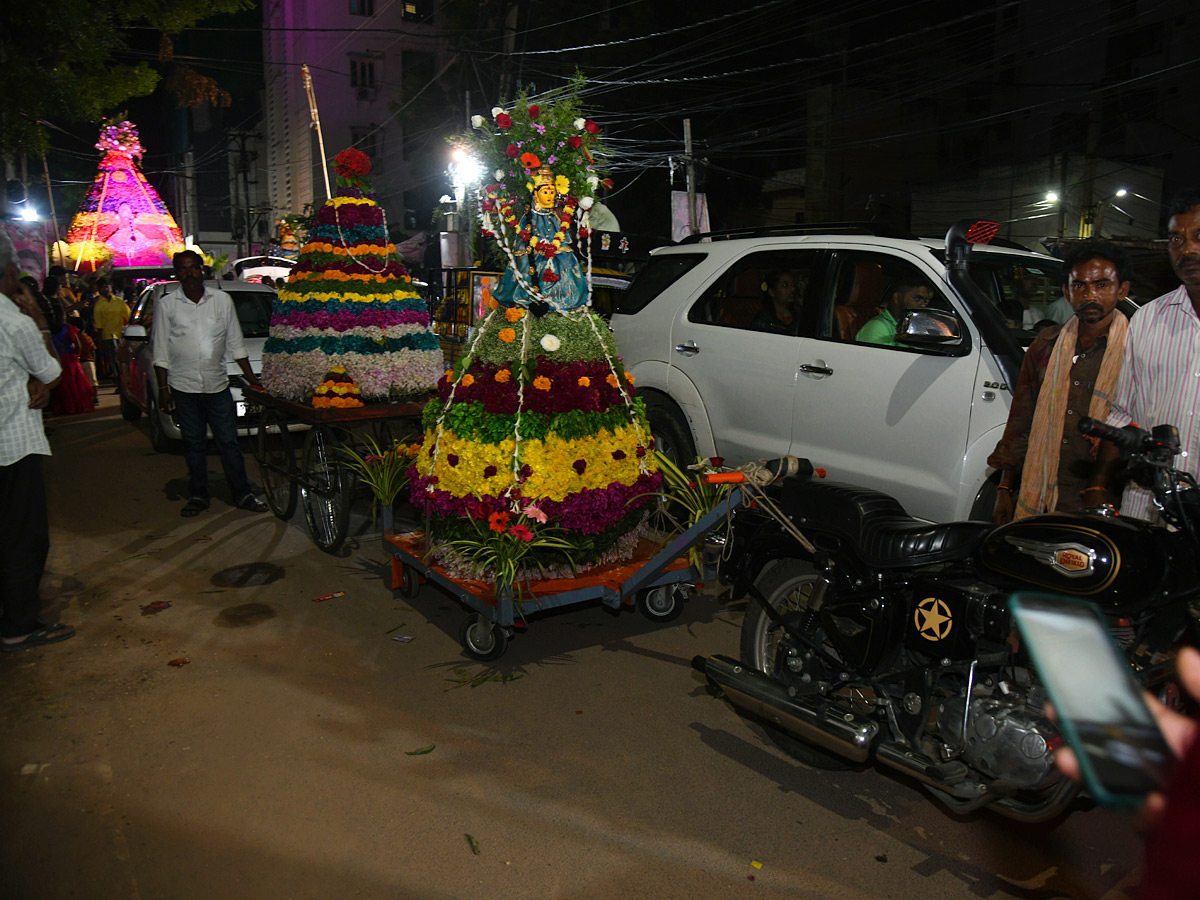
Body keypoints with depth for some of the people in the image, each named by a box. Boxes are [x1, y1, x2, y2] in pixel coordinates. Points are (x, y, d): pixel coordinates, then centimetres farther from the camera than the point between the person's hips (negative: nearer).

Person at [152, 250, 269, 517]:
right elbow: (161, 351, 4)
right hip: (184, 385, 0)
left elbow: (236, 344, 9)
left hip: (217, 384, 0)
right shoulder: (167, 304, 1)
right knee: (193, 444, 8)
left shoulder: (222, 300, 3)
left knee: (229, 442, 2)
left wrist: (253, 380, 6)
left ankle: (243, 495, 9)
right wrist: (162, 388, -1)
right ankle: (197, 496, 18)